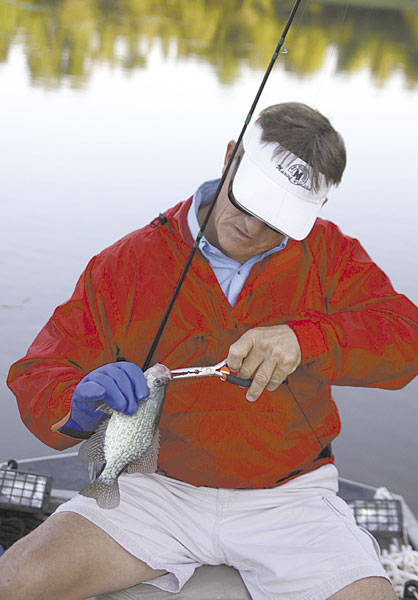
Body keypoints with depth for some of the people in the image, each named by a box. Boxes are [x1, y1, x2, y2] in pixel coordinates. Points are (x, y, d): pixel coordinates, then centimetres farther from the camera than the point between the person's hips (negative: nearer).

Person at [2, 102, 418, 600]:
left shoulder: (327, 254, 1)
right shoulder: (126, 264, -2)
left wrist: (303, 338, -28)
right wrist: (79, 406, -27)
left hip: (285, 498, 1)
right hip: (158, 490, 0)